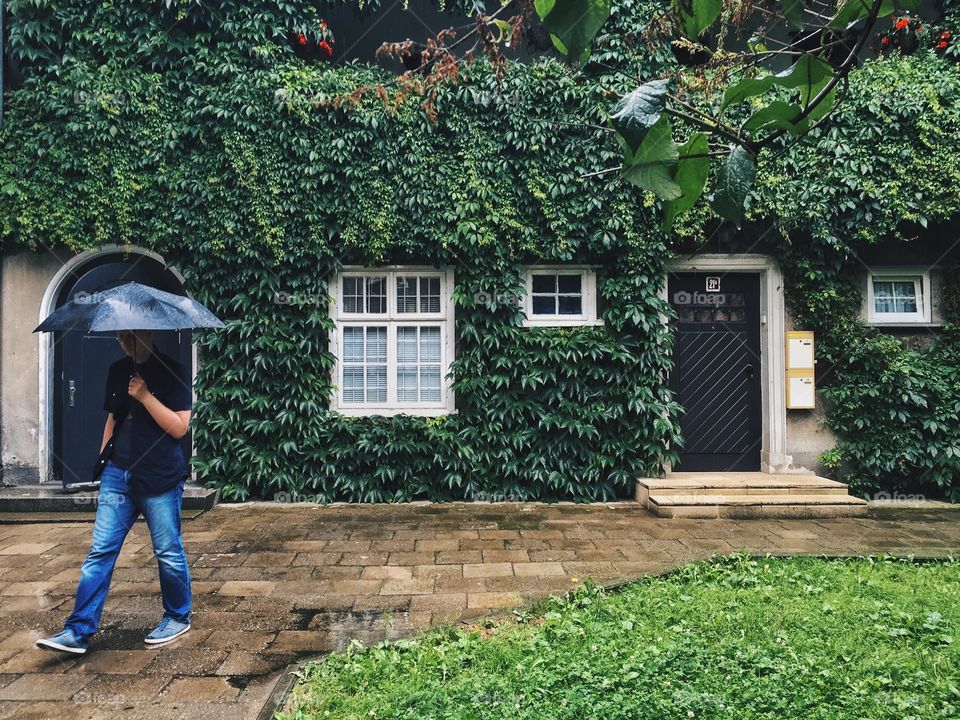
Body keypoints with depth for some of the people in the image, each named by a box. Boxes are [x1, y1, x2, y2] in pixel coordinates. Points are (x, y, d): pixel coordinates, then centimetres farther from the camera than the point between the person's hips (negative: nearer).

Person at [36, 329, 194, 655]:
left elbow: (179, 427, -14)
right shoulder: (117, 371, 11)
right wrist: (102, 455, 15)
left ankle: (178, 618, 24)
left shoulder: (171, 372, -7)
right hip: (118, 474, 5)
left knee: (168, 552, 6)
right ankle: (78, 631, 8)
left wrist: (145, 396, -20)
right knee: (100, 551, 3)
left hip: (160, 479, -5)